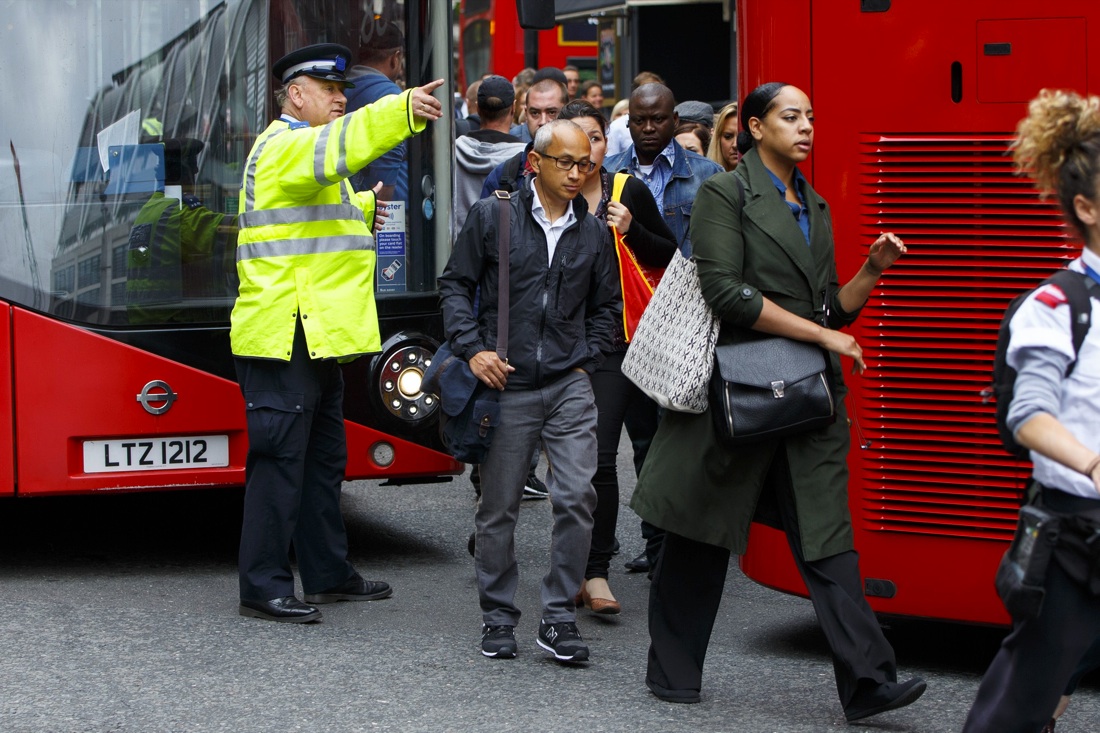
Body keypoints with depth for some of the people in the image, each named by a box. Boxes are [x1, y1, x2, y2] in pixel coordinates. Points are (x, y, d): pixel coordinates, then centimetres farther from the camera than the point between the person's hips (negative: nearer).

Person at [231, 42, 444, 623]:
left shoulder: (304, 150, 23)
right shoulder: (284, 145, -11)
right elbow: (335, 148, -33)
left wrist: (367, 207, 20)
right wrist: (401, 111, -44)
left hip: (318, 337, 11)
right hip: (284, 336, -11)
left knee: (324, 458, 16)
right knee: (280, 459, -8)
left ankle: (328, 575, 25)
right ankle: (263, 587, -5)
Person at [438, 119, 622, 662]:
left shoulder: (593, 233, 10)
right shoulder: (492, 216, 1)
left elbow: (606, 307, 20)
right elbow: (455, 284, 4)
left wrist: (587, 361, 7)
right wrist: (472, 348, -7)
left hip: (569, 388, 2)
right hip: (505, 385, -2)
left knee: (578, 496, -11)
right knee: (498, 508, 5)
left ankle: (558, 617, 0)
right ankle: (498, 617, 20)